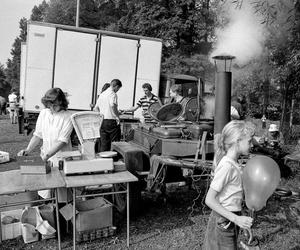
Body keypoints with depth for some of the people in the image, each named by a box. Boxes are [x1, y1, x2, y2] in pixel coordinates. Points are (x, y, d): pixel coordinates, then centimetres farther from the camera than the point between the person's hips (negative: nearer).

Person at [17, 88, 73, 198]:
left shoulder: (67, 117, -14)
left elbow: (62, 141, -18)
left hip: (61, 158, -4)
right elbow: (38, 135, 8)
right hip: (45, 156, 4)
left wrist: (47, 155, -25)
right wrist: (27, 150, -4)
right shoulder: (43, 113, 2)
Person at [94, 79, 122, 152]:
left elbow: (96, 108, 17)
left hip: (102, 122, 7)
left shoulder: (101, 94, 15)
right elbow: (113, 105, -27)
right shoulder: (113, 94, -8)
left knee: (104, 144, 10)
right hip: (111, 121, -7)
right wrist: (117, 115, -16)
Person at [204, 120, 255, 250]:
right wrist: (236, 219, -24)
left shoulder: (233, 163, 4)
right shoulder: (227, 166, -22)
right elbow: (209, 200, -23)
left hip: (231, 219, 8)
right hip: (224, 222, -8)